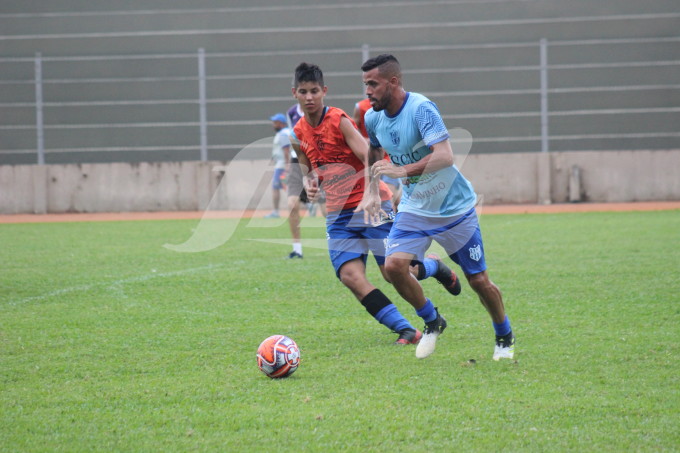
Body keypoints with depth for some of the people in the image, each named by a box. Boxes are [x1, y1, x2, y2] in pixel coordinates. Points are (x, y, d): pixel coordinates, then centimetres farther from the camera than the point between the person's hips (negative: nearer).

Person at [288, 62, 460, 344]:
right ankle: (406, 331, -14)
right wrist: (309, 183, -4)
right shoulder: (298, 135, 7)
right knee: (350, 276, -15)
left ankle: (435, 267, 28)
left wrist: (371, 196, -31)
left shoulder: (339, 120, -10)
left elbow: (369, 158, -16)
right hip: (338, 213, 5)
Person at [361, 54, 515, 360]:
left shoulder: (421, 108, -25)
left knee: (479, 281, 3)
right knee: (394, 266, -18)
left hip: (454, 208, -5)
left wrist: (403, 170, -46)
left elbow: (445, 156, -36)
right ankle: (432, 321, 7)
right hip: (414, 208, 5)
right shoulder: (373, 118, -3)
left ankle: (505, 337, 30)